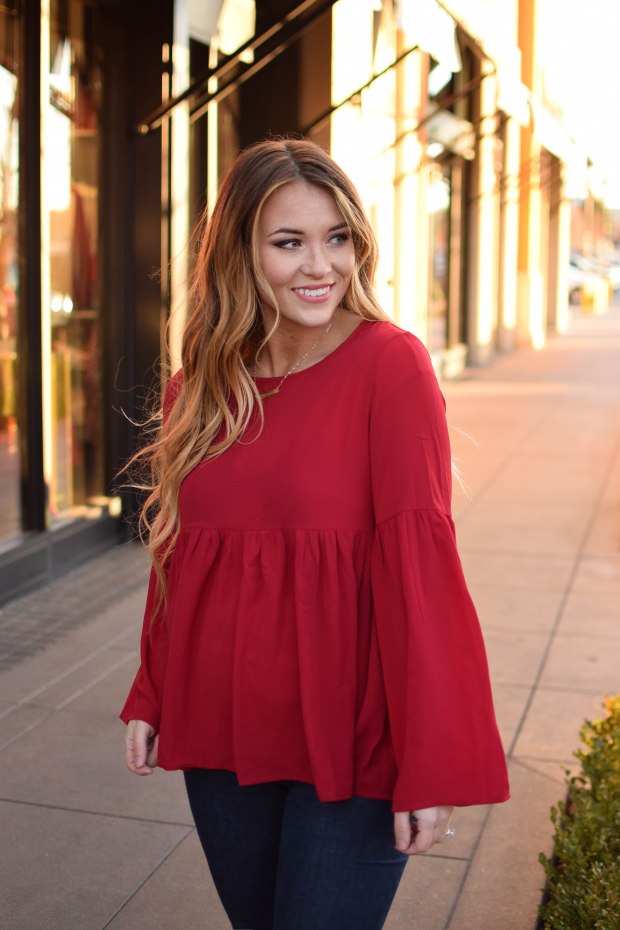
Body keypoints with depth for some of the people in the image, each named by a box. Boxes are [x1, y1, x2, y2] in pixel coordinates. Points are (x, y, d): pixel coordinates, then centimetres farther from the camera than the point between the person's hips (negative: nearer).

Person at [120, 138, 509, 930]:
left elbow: (419, 562, -16)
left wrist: (431, 762, -17)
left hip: (349, 739, -5)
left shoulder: (390, 366, -12)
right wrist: (150, 698, 12)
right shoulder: (199, 388, 4)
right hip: (220, 733, 5)